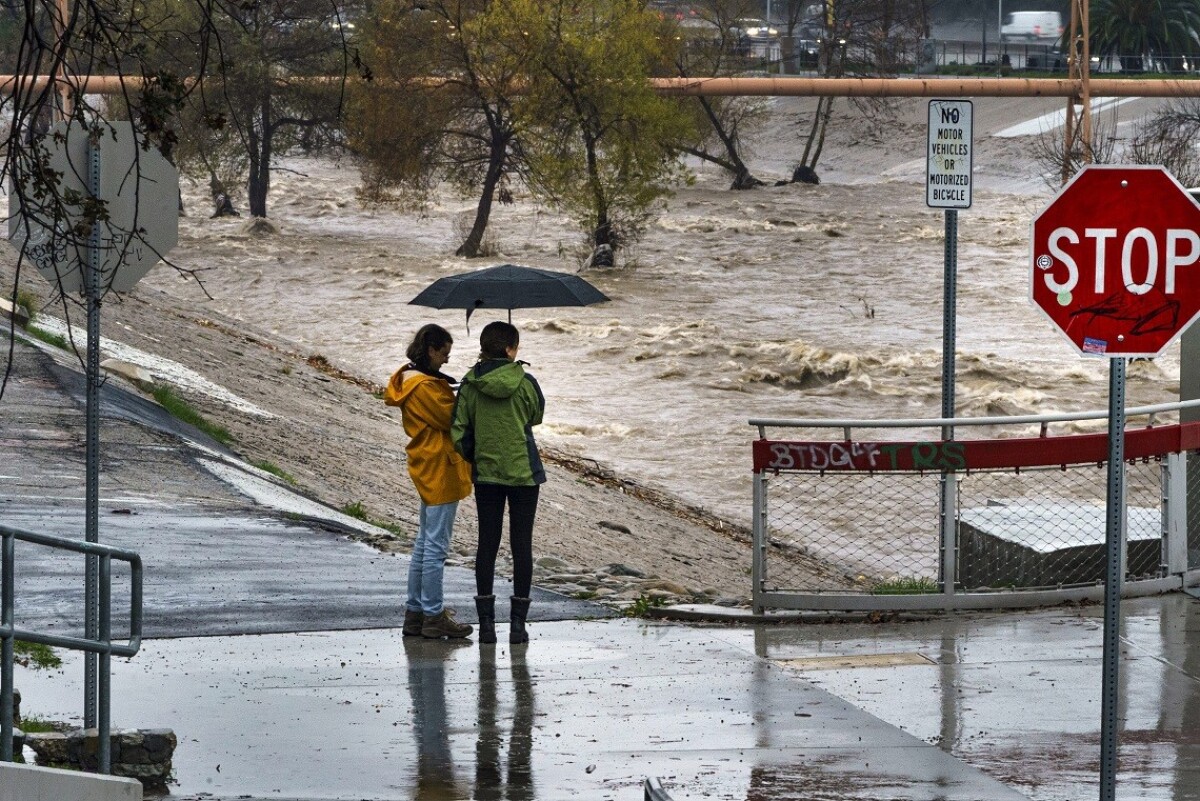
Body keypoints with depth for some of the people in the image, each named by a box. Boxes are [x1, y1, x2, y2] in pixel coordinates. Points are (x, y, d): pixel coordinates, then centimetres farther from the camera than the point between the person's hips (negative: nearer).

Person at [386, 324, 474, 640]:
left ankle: (415, 613, 20)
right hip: (439, 470, -11)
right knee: (436, 547, -5)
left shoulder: (409, 380, 11)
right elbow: (452, 418, -19)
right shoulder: (425, 387, -20)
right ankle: (433, 616, -2)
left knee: (424, 544, 16)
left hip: (426, 470, 11)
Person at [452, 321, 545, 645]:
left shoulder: (470, 384, -5)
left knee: (487, 544, 8)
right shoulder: (524, 383, -12)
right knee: (521, 545, 4)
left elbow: (459, 431, -3)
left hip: (485, 472, 2)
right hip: (523, 472, -2)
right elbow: (537, 415, 5)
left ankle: (486, 621, 6)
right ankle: (518, 621, 4)